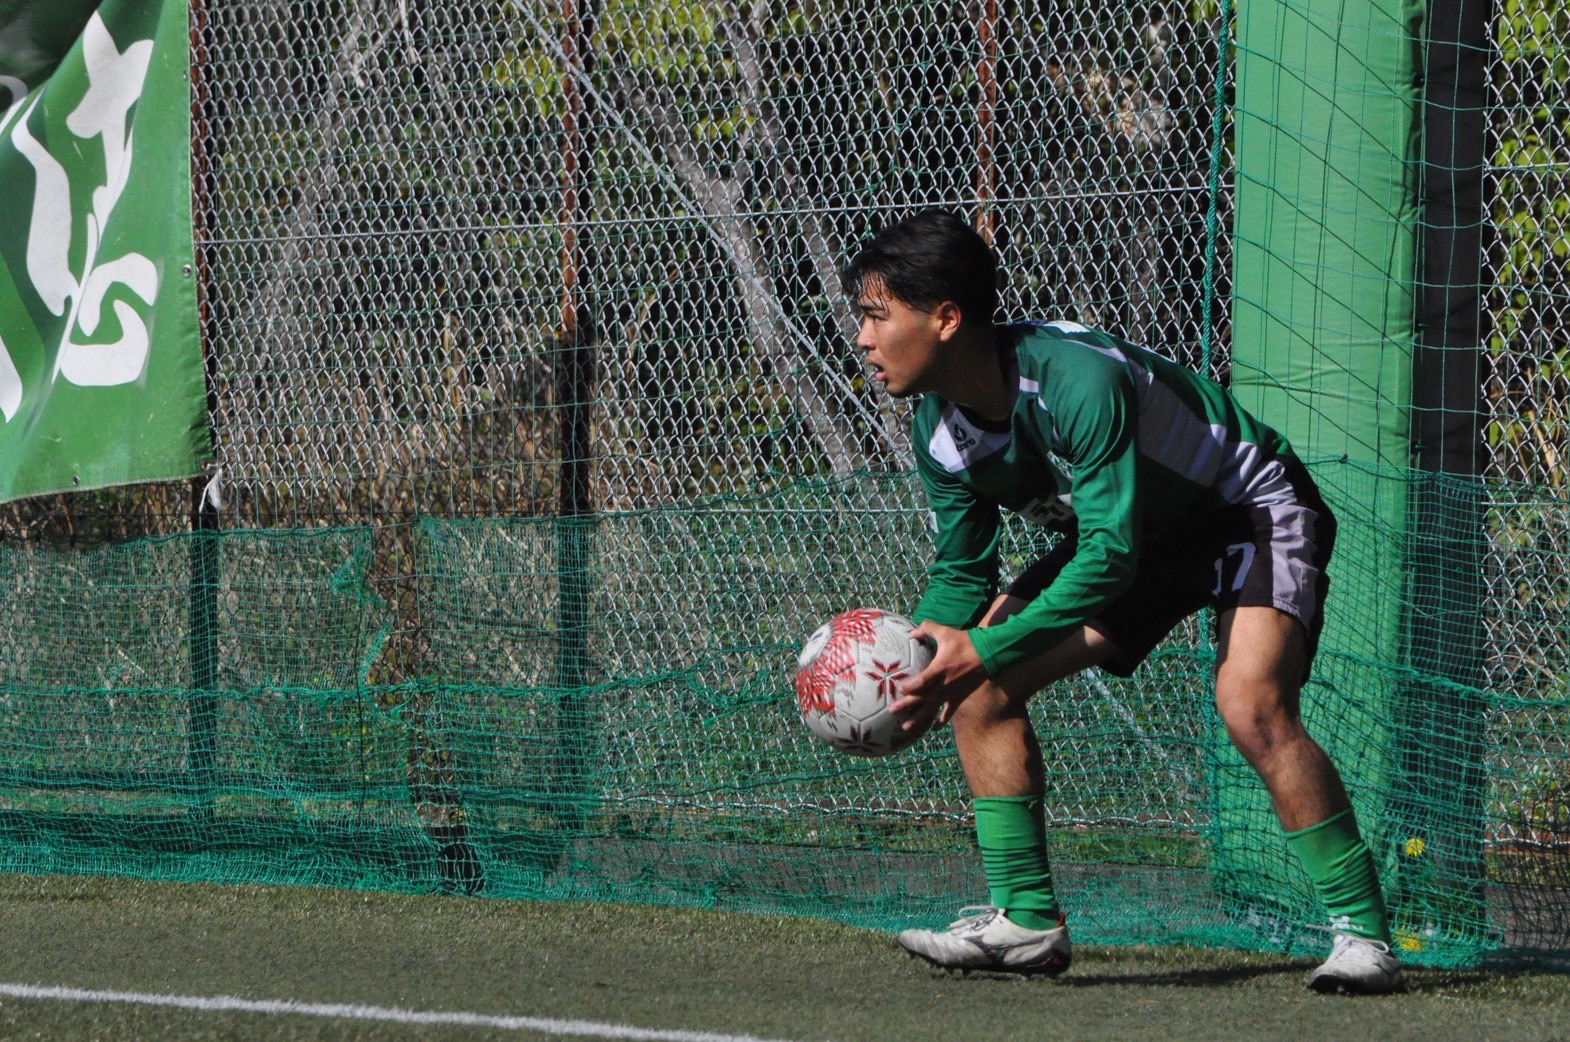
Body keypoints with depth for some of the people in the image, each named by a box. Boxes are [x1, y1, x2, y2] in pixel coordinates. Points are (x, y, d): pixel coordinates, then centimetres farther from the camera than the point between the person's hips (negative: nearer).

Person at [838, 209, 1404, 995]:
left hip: (1253, 510, -8)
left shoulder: (1077, 379, -37)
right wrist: (928, 665, -19)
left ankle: (1362, 932, -22)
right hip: (1132, 529, 9)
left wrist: (985, 648, -38)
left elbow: (1110, 556, -37)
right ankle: (1027, 920, 4)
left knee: (1251, 706, -30)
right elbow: (962, 573, 2)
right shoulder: (940, 432, -10)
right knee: (981, 687, -4)